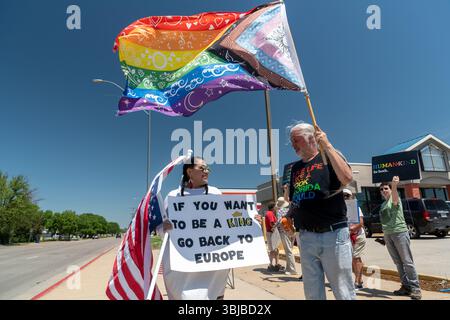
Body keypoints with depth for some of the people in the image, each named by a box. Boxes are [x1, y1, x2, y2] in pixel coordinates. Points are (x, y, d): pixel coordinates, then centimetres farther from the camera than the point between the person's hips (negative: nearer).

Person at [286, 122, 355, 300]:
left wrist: (327, 146, -20)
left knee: (343, 292, 4)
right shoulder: (295, 168, 16)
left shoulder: (330, 156, 0)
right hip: (306, 237, 5)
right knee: (312, 293, 13)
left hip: (333, 234, -5)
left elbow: (347, 178, -21)